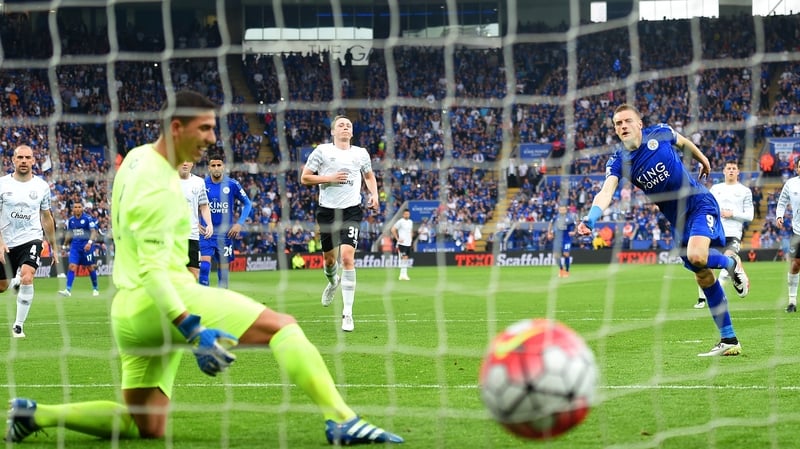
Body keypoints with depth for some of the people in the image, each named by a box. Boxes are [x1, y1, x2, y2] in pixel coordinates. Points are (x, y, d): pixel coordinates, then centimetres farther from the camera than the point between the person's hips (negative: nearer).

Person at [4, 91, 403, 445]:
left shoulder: (138, 158, 15)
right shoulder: (158, 186, -15)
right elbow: (151, 269, -23)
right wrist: (193, 330, -32)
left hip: (129, 313, 10)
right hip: (164, 301, -10)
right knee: (282, 326, -16)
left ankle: (34, 415, 8)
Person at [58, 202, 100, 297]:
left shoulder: (88, 218, -7)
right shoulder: (70, 220, 9)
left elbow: (94, 232, -12)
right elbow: (69, 234, 20)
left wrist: (90, 242, -26)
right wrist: (65, 246, 21)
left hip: (86, 246, -4)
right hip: (75, 246, 4)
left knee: (91, 267, 4)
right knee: (72, 266, -10)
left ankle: (95, 289, 21)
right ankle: (68, 290, -16)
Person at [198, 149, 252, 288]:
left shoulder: (232, 184, -3)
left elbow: (247, 204, 7)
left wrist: (239, 223, -3)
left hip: (225, 234, 1)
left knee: (223, 266, 6)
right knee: (204, 265, -14)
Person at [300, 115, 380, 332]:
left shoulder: (361, 153, 8)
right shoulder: (322, 151, 1)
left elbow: (369, 176, 25)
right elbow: (304, 178, 0)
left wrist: (374, 194, 7)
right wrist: (330, 178, -12)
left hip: (352, 210, 0)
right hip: (327, 209, 0)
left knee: (347, 256, -16)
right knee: (329, 258, 10)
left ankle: (347, 314, -13)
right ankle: (333, 282, 51)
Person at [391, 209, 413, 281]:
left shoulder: (410, 222, 13)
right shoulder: (400, 221, -9)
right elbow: (393, 229, -11)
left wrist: (411, 239, 15)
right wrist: (398, 239, -13)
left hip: (408, 243, 7)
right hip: (402, 243, -7)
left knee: (406, 259, 8)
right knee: (404, 258, -13)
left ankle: (404, 274, 12)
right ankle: (403, 275, -12)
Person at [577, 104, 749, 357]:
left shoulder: (660, 134, -11)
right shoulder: (618, 161, -8)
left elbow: (684, 143, 11)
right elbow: (606, 192, -24)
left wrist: (702, 160, 26)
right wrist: (590, 220, -42)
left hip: (700, 204, -4)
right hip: (678, 221, 4)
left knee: (696, 256, -30)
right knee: (703, 277, 6)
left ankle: (731, 263, 5)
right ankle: (729, 341, 13)